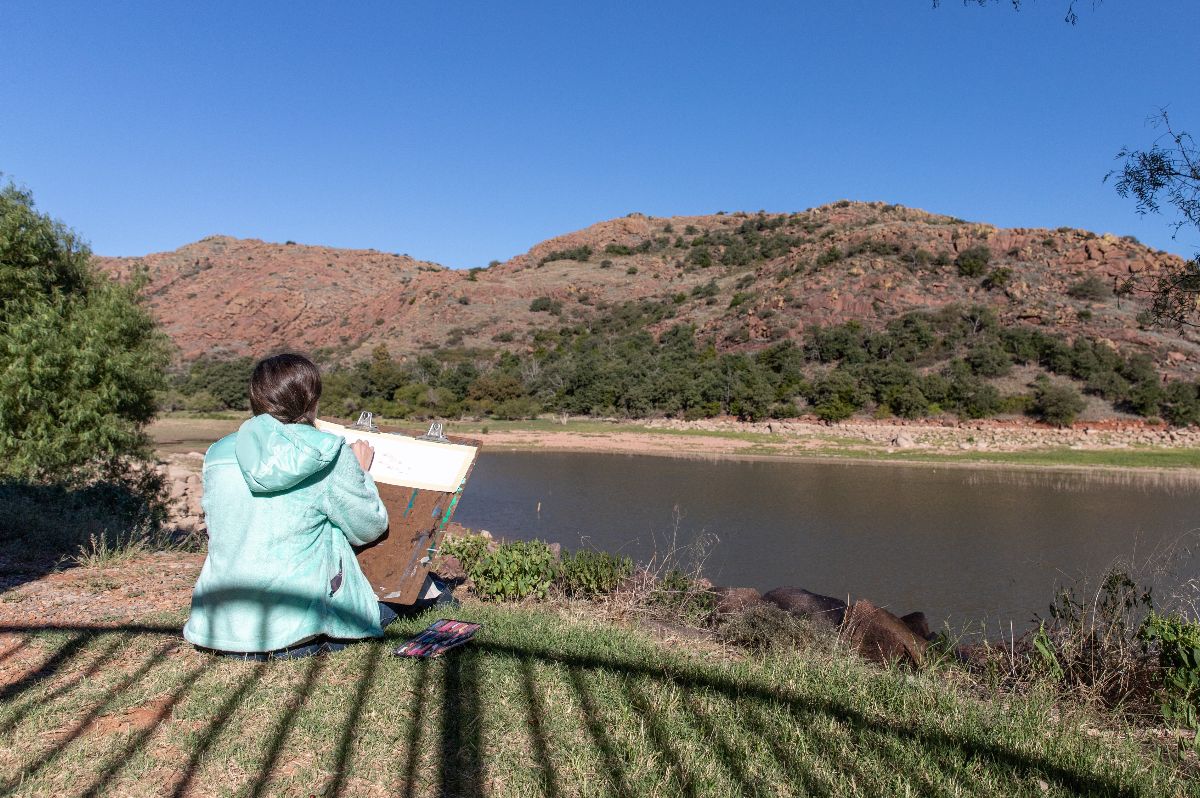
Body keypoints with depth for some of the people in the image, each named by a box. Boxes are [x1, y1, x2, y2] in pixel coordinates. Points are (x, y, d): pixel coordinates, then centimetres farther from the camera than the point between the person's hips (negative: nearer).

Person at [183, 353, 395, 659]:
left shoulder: (218, 453, 1)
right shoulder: (330, 456, -12)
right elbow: (369, 528, -1)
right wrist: (360, 472, 15)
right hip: (294, 623, -6)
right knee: (384, 612, 21)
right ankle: (302, 644, 4)